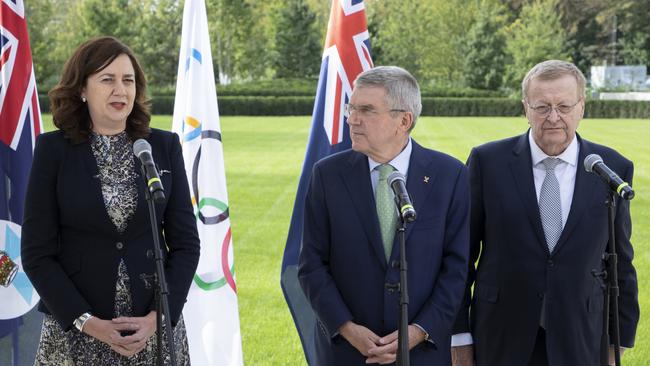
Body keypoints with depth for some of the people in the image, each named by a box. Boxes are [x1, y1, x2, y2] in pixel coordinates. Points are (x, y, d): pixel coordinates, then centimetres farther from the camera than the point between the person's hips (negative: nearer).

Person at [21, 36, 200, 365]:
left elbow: (186, 242, 4)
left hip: (157, 326, 2)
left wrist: (158, 316, -8)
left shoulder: (164, 146, 3)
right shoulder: (53, 150, -2)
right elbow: (37, 254, -4)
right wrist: (87, 322, -11)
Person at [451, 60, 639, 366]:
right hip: (500, 340, -1)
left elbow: (620, 261, 6)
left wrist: (619, 339, 7)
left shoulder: (614, 168, -1)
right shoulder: (488, 161, -4)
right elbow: (462, 253, 0)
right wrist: (459, 335, -1)